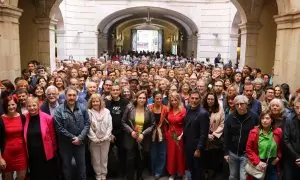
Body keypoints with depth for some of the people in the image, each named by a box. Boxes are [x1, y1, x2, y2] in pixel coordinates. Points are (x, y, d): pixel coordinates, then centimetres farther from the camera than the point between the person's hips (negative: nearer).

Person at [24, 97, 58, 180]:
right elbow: (25, 137, 8)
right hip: (32, 155, 3)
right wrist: (27, 152, 9)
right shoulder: (25, 118, -1)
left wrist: (53, 150, 3)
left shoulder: (47, 118, -10)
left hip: (46, 154, -3)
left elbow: (52, 136, -3)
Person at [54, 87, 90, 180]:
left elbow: (87, 123, -4)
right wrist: (73, 137, -15)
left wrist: (80, 138, -13)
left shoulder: (82, 107, -4)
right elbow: (59, 128, -16)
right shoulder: (59, 110, -13)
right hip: (65, 143, -2)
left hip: (80, 142, 2)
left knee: (81, 163, 15)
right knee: (66, 164, 15)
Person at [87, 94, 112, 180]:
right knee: (96, 159, 10)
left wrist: (106, 137, -9)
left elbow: (110, 125, 0)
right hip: (94, 140, -2)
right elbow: (88, 127, -11)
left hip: (105, 140, 2)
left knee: (104, 158, 13)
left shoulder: (107, 111, 2)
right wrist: (95, 139, -13)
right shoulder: (89, 112, -8)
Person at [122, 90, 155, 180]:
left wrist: (143, 134, -14)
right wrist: (131, 131, -15)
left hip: (144, 140, 1)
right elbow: (123, 122, -3)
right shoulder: (129, 107, -7)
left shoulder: (149, 110, -5)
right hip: (131, 140, -1)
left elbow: (152, 125, -3)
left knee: (141, 161, 13)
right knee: (130, 161, -2)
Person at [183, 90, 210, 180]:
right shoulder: (188, 110, 3)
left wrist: (199, 149, -20)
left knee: (198, 169, 10)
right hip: (188, 145, 7)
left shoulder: (203, 113, -20)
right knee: (191, 167, 21)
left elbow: (204, 134, -20)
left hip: (196, 146, -7)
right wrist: (184, 141, 6)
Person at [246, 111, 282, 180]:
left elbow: (281, 147, 13)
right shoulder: (254, 132, -8)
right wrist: (257, 162, -12)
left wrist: (278, 157, -1)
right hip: (258, 166, -2)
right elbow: (248, 149, -5)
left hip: (273, 165, 2)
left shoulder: (278, 132, -2)